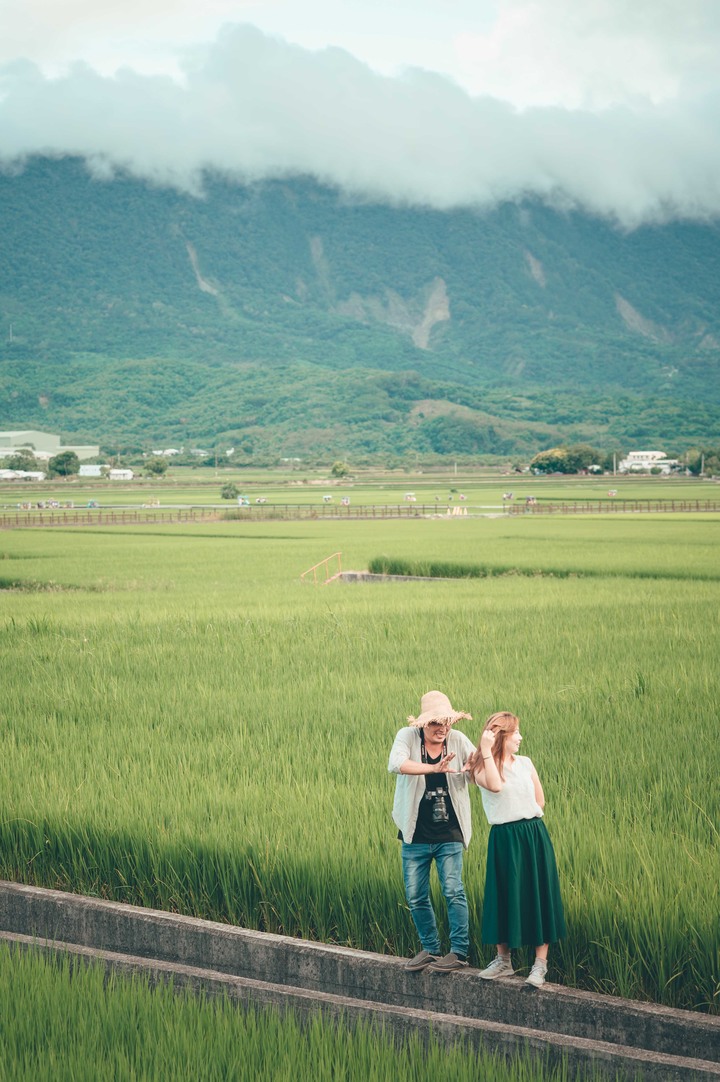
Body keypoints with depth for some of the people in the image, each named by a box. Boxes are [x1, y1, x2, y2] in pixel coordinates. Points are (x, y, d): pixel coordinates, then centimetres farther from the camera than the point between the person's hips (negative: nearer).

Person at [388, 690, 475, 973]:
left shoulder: (458, 740, -3)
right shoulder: (408, 736, -7)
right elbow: (396, 764, -28)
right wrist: (435, 768, -40)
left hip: (449, 836, -1)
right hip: (415, 836, 1)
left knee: (453, 891, -8)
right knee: (416, 896, 8)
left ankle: (459, 952, 2)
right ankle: (430, 949, 23)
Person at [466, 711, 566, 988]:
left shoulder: (525, 763, 8)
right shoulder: (482, 767, -3)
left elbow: (540, 800, 13)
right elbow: (495, 785, -24)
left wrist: (525, 816, 0)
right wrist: (486, 751, -22)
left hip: (534, 835, 3)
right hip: (504, 838, -3)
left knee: (538, 896, 1)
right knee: (506, 897, 4)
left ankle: (540, 963, 7)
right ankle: (503, 960, 19)